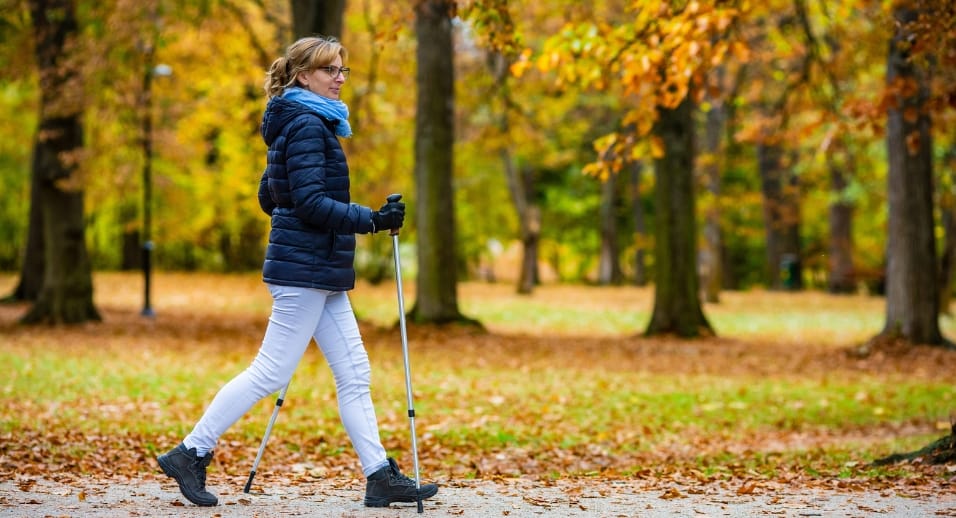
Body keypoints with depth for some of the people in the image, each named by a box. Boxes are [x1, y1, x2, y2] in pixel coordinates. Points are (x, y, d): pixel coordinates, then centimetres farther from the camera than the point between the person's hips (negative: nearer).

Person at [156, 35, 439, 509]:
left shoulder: (306, 123, 17)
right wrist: (372, 220, -23)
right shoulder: (306, 124, -13)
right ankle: (190, 454, 3)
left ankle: (381, 477, 7)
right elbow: (310, 202, -22)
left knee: (354, 373, 7)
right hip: (304, 270, -10)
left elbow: (269, 196, 22)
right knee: (270, 371, -6)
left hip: (322, 274, 10)